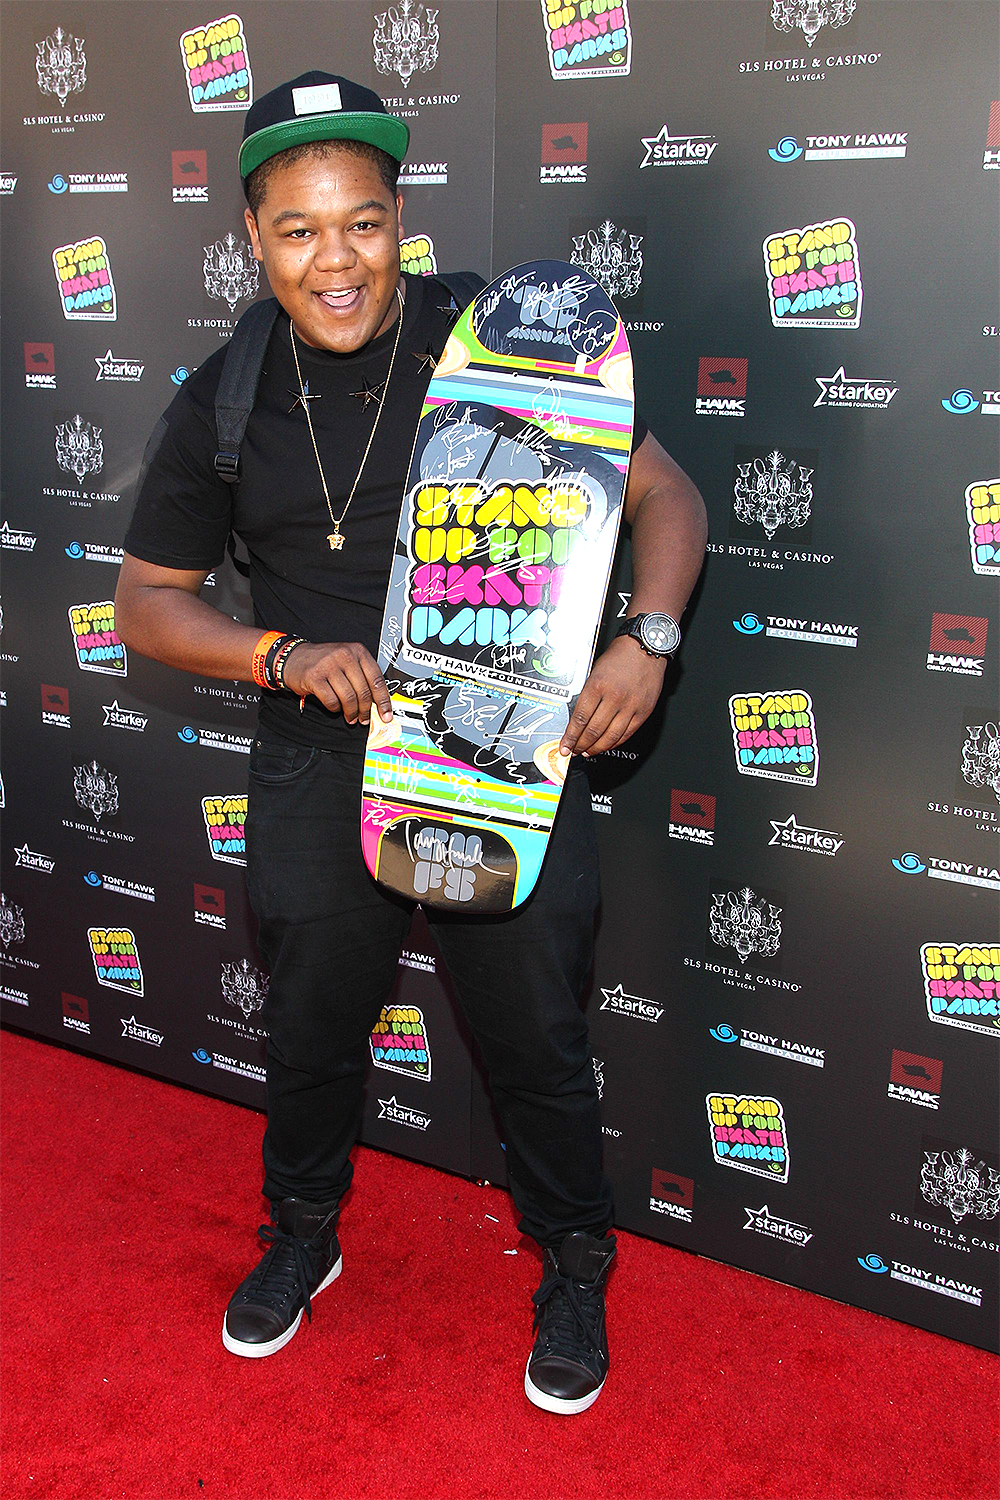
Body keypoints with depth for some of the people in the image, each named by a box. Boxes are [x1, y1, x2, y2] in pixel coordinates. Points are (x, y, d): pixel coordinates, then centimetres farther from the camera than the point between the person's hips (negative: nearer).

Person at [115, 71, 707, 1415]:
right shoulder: (219, 409, -1)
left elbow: (663, 494, -3)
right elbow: (148, 601, 7)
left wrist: (646, 640, -21)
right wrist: (287, 657, -11)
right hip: (319, 769, 3)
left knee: (535, 1036, 10)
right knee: (312, 1026, 19)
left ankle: (573, 1270, 38)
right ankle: (303, 1237, 49)